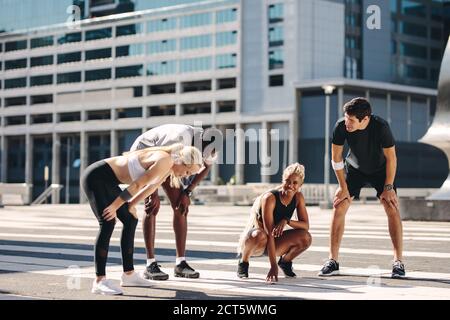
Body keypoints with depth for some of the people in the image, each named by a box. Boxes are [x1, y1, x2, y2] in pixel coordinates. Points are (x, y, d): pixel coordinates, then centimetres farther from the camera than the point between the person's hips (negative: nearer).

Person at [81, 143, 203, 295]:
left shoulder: (169, 165, 8)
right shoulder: (164, 161, -22)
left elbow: (151, 186, 19)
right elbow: (137, 185, -21)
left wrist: (129, 206, 19)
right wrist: (114, 207, -16)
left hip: (107, 181, 11)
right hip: (95, 177, -11)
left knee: (130, 220, 11)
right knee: (108, 223, -21)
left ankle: (128, 275, 17)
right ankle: (99, 281, -23)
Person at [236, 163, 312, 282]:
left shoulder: (298, 197, -5)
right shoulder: (270, 198, -25)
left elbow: (306, 225, -7)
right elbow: (269, 234, -30)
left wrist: (287, 221, -28)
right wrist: (273, 267, -36)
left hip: (274, 242, 5)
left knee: (305, 237, -19)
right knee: (260, 235, -41)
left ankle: (285, 260, 10)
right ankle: (243, 262, -11)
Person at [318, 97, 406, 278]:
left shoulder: (381, 127, -33)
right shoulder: (341, 126, -28)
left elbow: (391, 158, -21)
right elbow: (336, 157, -15)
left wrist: (388, 187, -18)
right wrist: (343, 187, -13)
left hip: (380, 170, -1)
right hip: (354, 169, 2)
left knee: (392, 209, -14)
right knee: (339, 207, -11)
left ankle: (398, 262, -8)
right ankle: (332, 261, -4)